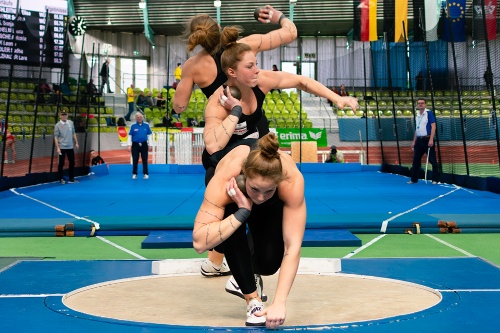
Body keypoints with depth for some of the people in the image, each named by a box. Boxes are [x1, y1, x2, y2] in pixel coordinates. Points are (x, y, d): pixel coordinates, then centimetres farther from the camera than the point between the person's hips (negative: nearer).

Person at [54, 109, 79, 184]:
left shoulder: (71, 123, 4)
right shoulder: (57, 125, -9)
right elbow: (55, 137, -11)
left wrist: (76, 142, 10)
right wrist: (57, 148, -16)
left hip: (70, 147, 5)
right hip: (62, 147, -4)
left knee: (72, 162, 8)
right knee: (61, 163, 2)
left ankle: (71, 179, 17)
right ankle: (61, 179, 13)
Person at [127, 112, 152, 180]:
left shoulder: (146, 125, 1)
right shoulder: (133, 126, -1)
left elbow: (149, 135, 5)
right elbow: (130, 136, 3)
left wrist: (150, 145, 2)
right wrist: (129, 145, -4)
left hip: (144, 144, 0)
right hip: (135, 145, 0)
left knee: (145, 160, 3)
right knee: (135, 160, 4)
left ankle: (146, 174, 9)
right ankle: (134, 174, 13)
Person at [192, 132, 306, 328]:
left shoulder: (292, 180, -43)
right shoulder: (225, 180, -44)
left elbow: (293, 247, -43)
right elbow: (199, 242, -46)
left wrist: (279, 303, -48)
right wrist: (243, 211, -52)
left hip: (272, 205, 1)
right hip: (235, 201, -1)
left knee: (269, 263, -16)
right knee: (231, 228, -35)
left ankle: (244, 276, 22)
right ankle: (253, 299, -17)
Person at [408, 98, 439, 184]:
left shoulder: (429, 113, -7)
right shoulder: (417, 116, 14)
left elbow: (433, 126, -13)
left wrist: (431, 139, -21)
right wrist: (414, 141, 18)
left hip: (427, 139, -7)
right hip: (419, 140, 7)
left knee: (432, 160, -3)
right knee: (416, 160, 8)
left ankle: (435, 180, 2)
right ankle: (414, 179, 15)